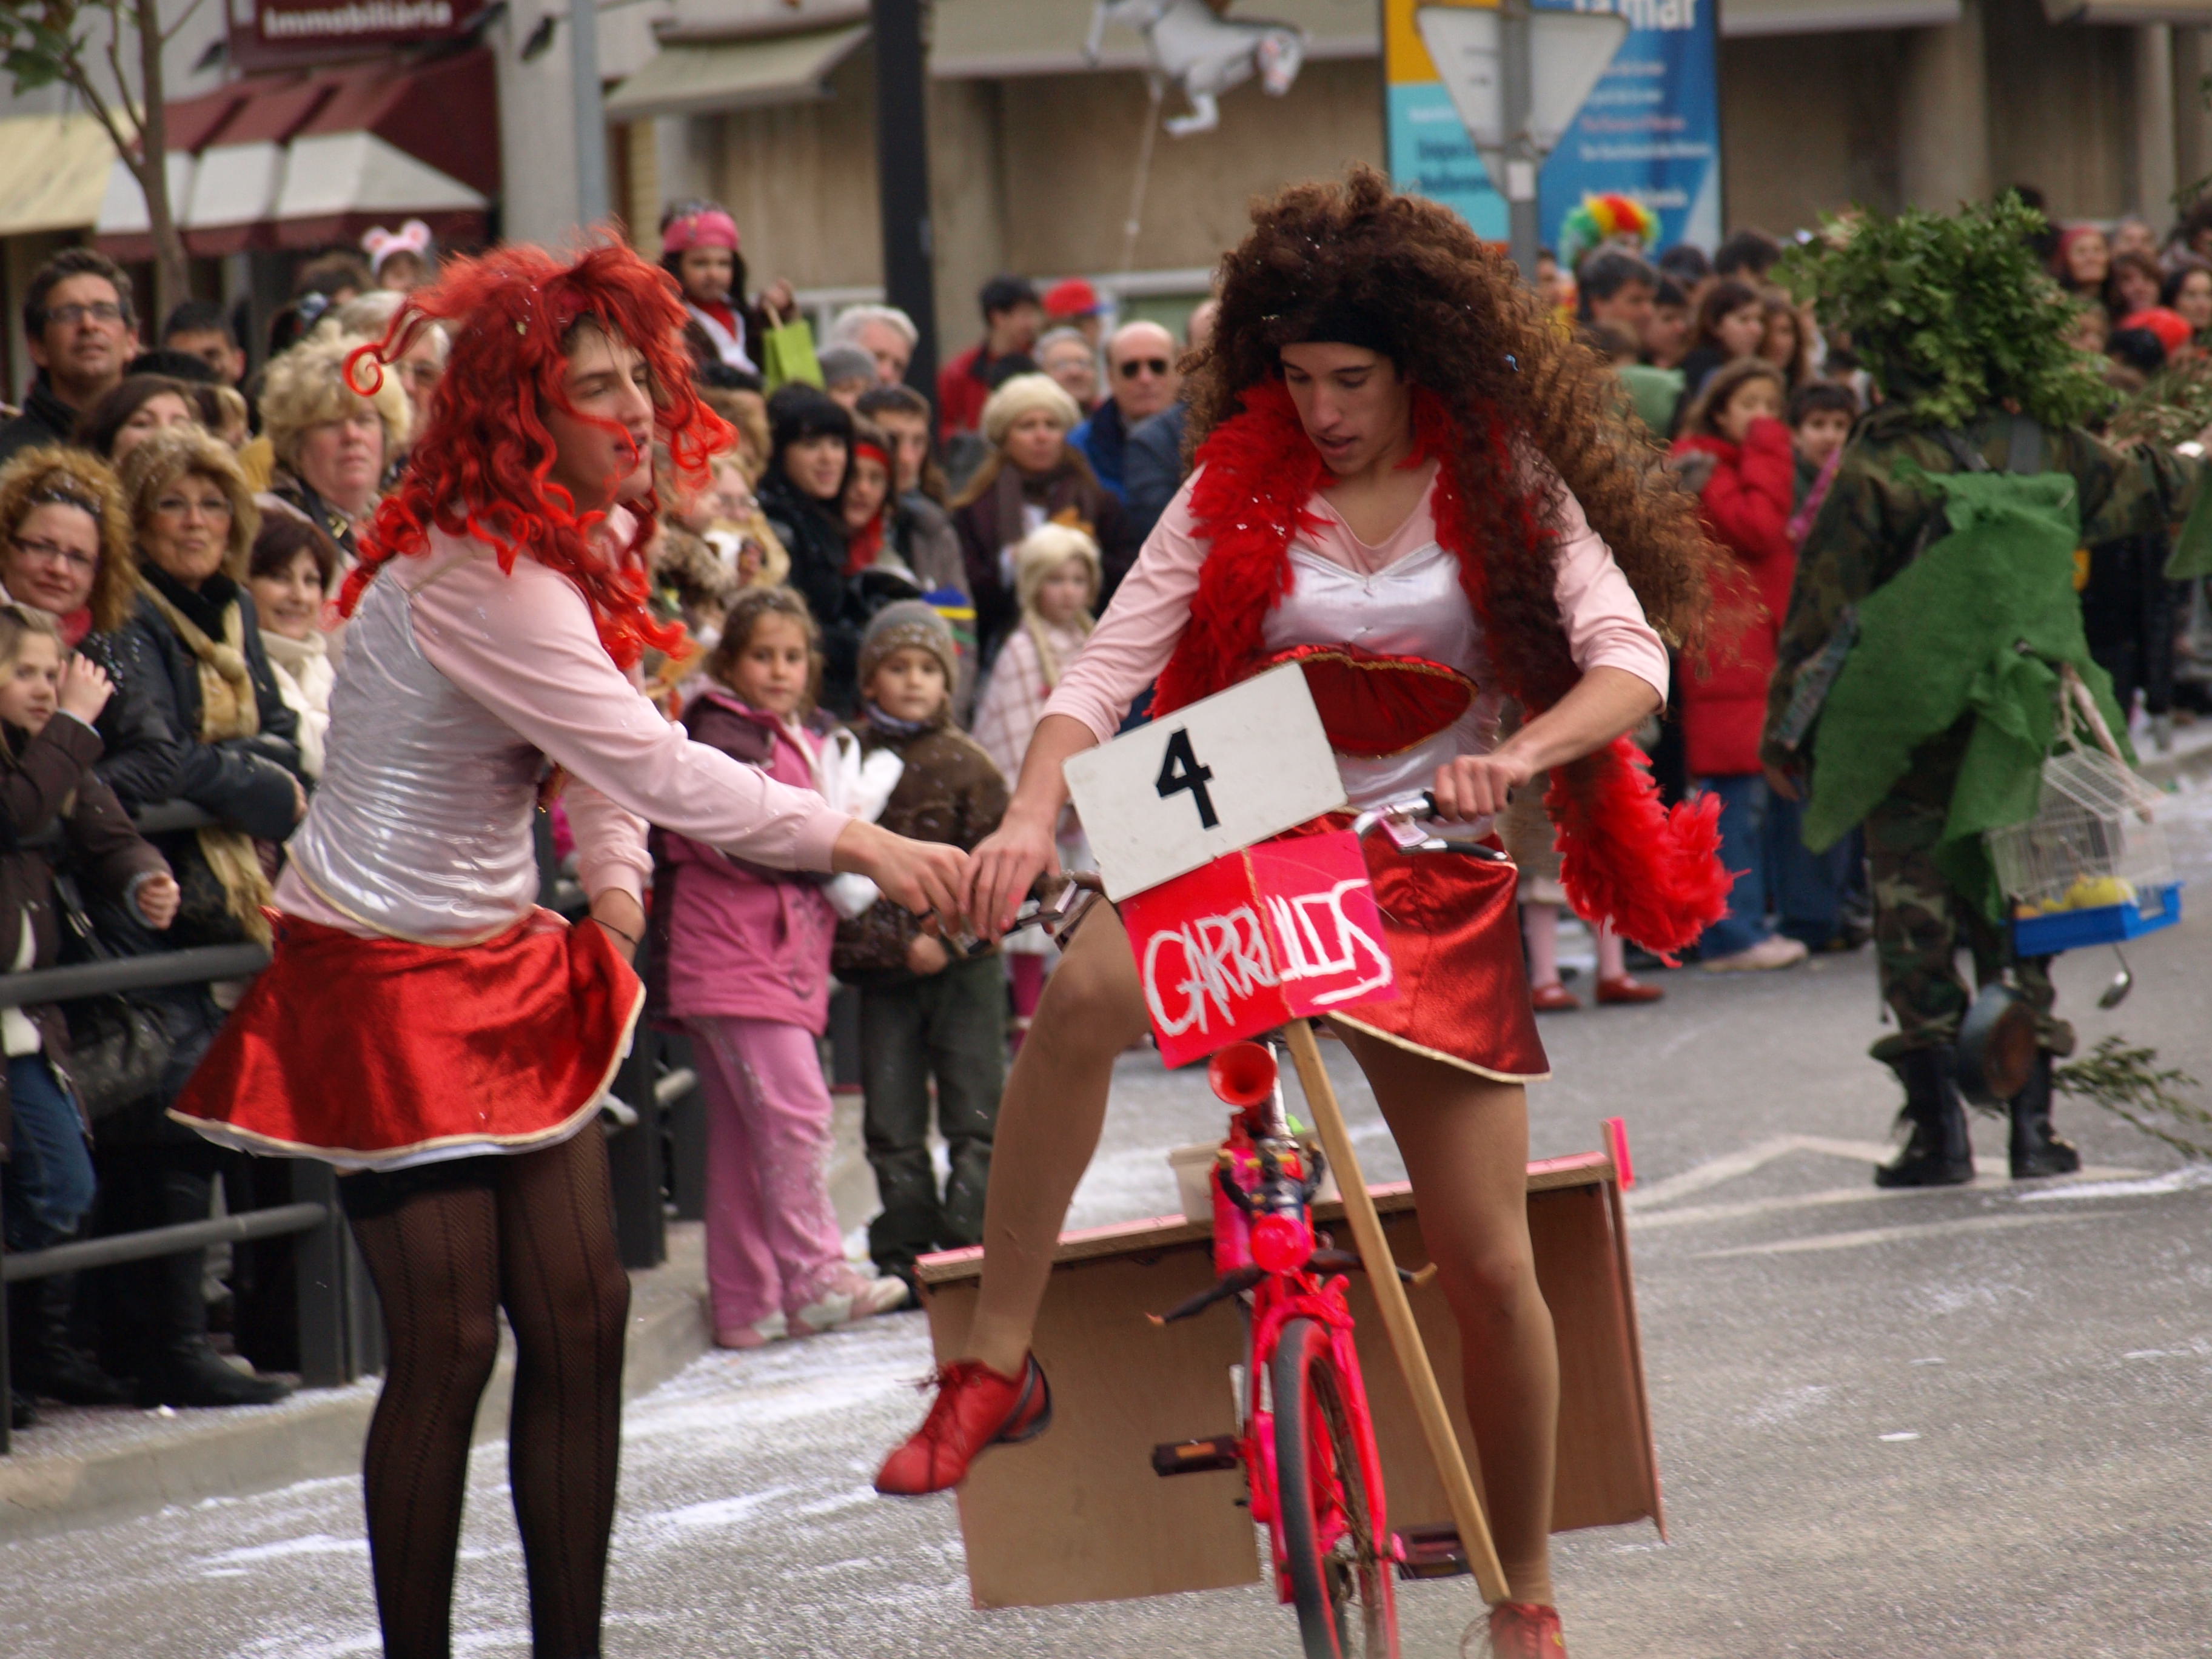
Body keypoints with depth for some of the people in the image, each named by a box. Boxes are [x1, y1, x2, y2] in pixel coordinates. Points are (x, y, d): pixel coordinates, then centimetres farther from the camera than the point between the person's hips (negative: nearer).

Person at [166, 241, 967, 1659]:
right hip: (387, 973, -8)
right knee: (449, 1343, -8)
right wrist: (856, 842, -33)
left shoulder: (590, 540, 4)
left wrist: (617, 879, 1)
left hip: (510, 961, 8)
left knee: (584, 1316, 3)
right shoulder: (469, 575, -26)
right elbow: (651, 764, -31)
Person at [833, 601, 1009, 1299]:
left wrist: (945, 937, -15)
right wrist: (896, 945, -11)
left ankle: (971, 1243, 5)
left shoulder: (965, 764, 0)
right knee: (892, 1123, 3)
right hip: (883, 974, 1)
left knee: (975, 1116, -1)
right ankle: (906, 1256, 11)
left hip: (964, 964, -1)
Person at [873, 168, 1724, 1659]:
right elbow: (1110, 668, -5)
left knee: (1488, 1261, -1)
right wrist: (1035, 816, -24)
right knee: (1082, 990, -35)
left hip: (1432, 880, 0)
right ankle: (997, 1365, -27)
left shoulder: (1505, 484, -1)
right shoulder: (1240, 489, 1)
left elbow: (1630, 658, -12)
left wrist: (1517, 756, -33)